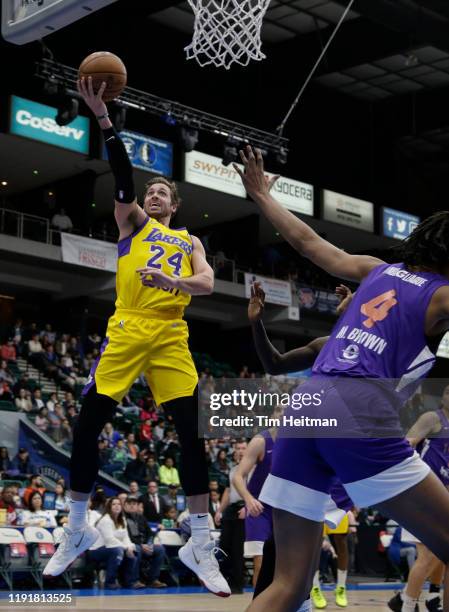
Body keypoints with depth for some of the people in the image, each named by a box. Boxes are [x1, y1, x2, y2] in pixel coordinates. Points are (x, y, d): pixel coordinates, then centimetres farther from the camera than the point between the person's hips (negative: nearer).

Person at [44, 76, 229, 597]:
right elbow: (122, 173, -2)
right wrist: (103, 117, -15)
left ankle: (200, 545, 1)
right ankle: (77, 529, 14)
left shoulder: (190, 241, 19)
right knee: (88, 426, -3)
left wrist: (170, 279, -19)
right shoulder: (133, 221, 15)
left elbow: (207, 284, 2)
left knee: (192, 434, -6)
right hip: (127, 330, -1)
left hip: (171, 337, 1)